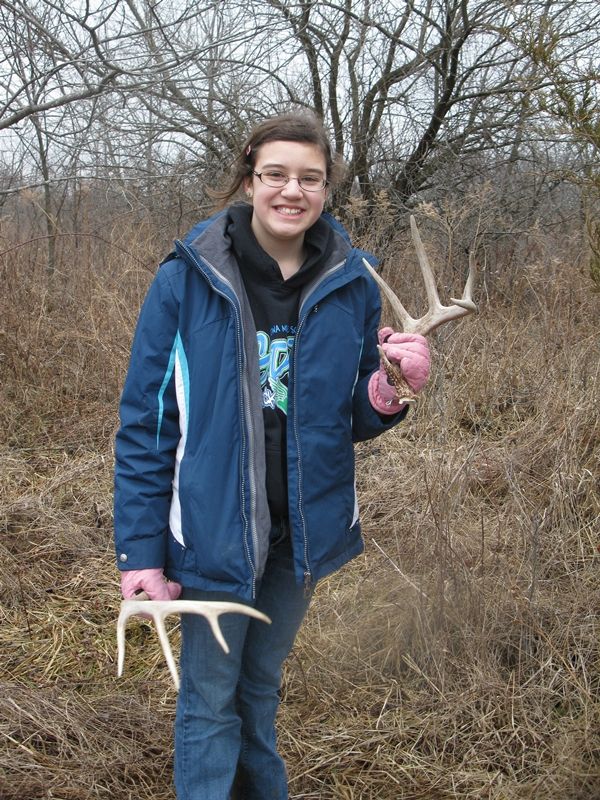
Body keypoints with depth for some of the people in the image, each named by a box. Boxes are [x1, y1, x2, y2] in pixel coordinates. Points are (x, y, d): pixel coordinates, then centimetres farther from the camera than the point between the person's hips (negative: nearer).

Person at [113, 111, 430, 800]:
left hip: (302, 531, 3)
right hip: (215, 530, -3)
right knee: (209, 699, 9)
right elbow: (145, 420, -9)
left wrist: (389, 392, -19)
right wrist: (140, 552, -12)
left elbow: (354, 420, 5)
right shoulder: (188, 278, -13)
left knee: (261, 685, 23)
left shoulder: (352, 283, -4)